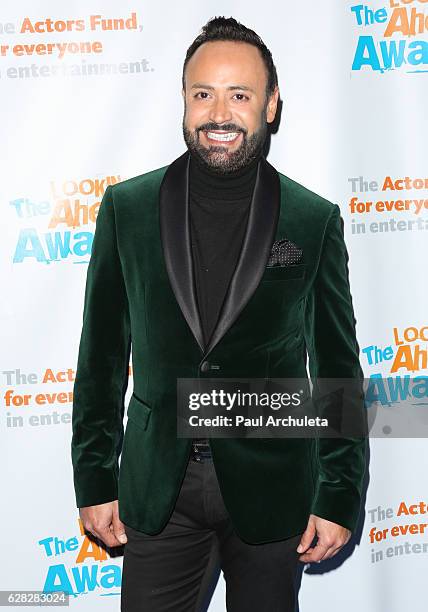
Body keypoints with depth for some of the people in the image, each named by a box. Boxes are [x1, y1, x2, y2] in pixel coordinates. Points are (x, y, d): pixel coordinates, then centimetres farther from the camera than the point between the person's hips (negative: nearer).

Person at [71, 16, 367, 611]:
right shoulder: (127, 207, -2)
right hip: (157, 491, 1)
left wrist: (340, 497, -1)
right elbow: (102, 355, 2)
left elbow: (337, 369, 0)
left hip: (271, 488, 0)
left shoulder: (315, 220, -5)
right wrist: (95, 479, 2)